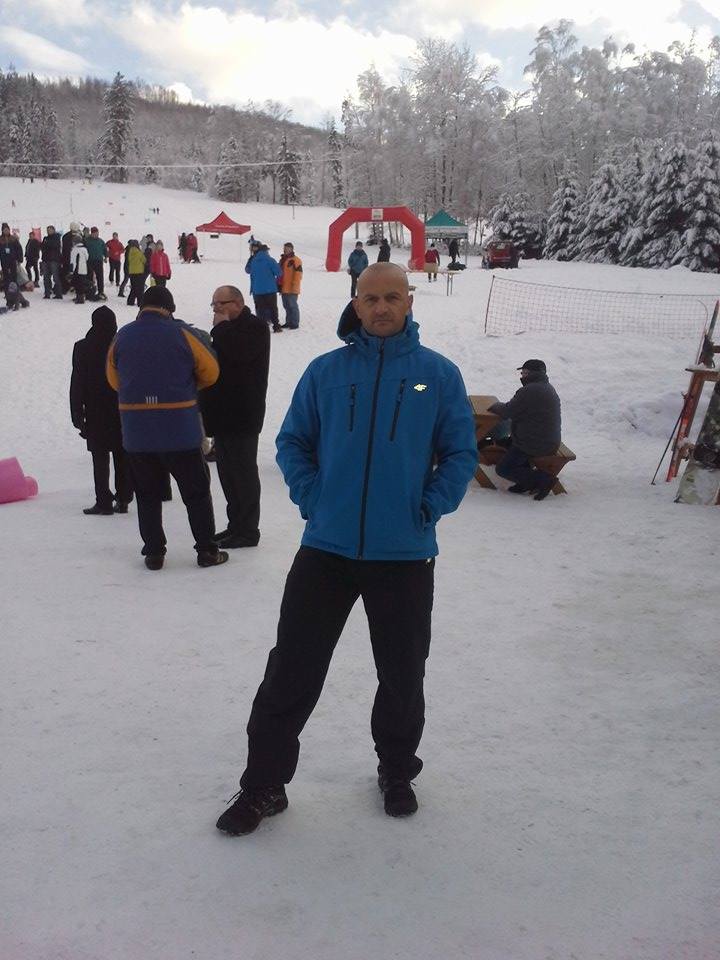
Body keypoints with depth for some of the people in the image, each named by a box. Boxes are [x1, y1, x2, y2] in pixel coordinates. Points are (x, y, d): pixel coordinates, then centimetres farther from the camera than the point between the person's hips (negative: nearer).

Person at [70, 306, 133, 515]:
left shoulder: (83, 347, -6)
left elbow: (77, 384, -4)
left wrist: (77, 415, 1)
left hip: (96, 412, -2)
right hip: (123, 412, 2)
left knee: (100, 459, 1)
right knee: (122, 458, 9)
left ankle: (104, 502, -1)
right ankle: (123, 499, 12)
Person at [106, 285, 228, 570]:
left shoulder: (122, 336, 2)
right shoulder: (180, 334, -6)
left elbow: (114, 379, 13)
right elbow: (210, 372, 2)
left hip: (136, 432, 2)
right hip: (180, 430, -2)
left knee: (147, 494, 14)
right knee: (196, 492, 10)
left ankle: (153, 553, 15)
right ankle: (207, 551, 13)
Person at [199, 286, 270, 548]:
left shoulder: (255, 327, -8)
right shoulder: (227, 331, 20)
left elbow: (239, 352, -27)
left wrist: (222, 327, -12)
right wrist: (206, 407, 16)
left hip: (243, 416, -9)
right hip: (222, 415, 9)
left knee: (243, 472, -4)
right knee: (228, 473, 13)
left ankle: (247, 531, 2)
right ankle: (236, 525, 22)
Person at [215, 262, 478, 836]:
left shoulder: (439, 374, 0)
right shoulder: (325, 371, 2)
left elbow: (461, 453, 3)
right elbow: (293, 442, 8)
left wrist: (430, 508, -7)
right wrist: (311, 499, -4)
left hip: (406, 555, 0)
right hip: (326, 549, 1)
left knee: (402, 675, 15)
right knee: (291, 671, 4)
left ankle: (398, 772, 39)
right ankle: (264, 784, 21)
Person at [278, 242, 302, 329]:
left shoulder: (296, 260, -9)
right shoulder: (283, 260, 17)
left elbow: (298, 274, -15)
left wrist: (294, 287, -18)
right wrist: (279, 285, 21)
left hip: (291, 289, -8)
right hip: (284, 288, 8)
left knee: (292, 306, -6)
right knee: (286, 306, 14)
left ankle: (295, 323, 0)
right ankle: (288, 322, 23)